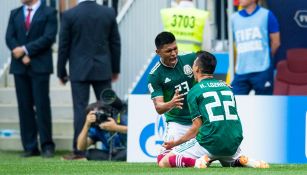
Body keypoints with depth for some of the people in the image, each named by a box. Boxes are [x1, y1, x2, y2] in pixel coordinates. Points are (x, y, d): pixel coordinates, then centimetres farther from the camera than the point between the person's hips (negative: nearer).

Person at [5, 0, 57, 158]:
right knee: (25, 107, 2)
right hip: (19, 66, 4)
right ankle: (30, 147, 5)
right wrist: (22, 56, -9)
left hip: (40, 66, -4)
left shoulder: (49, 13, 2)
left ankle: (46, 145, -1)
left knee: (42, 105, -6)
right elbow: (9, 38, 6)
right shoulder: (15, 14, 15)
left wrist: (26, 50, -13)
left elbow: (48, 38, -9)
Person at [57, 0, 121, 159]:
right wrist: (115, 69, 16)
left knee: (80, 109, -2)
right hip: (103, 69, 2)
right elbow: (115, 43, 6)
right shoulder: (109, 13, -1)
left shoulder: (69, 15, -8)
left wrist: (61, 72, 7)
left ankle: (79, 149, -4)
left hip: (79, 70, -2)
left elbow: (63, 46, -3)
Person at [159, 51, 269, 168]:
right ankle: (243, 161, 4)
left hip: (209, 145, -5)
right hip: (233, 145, 5)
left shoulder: (194, 91, 0)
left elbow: (197, 127, -5)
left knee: (164, 163, 4)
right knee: (230, 161, 39)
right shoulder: (227, 87, 18)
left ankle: (197, 162, -20)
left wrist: (175, 143, 7)